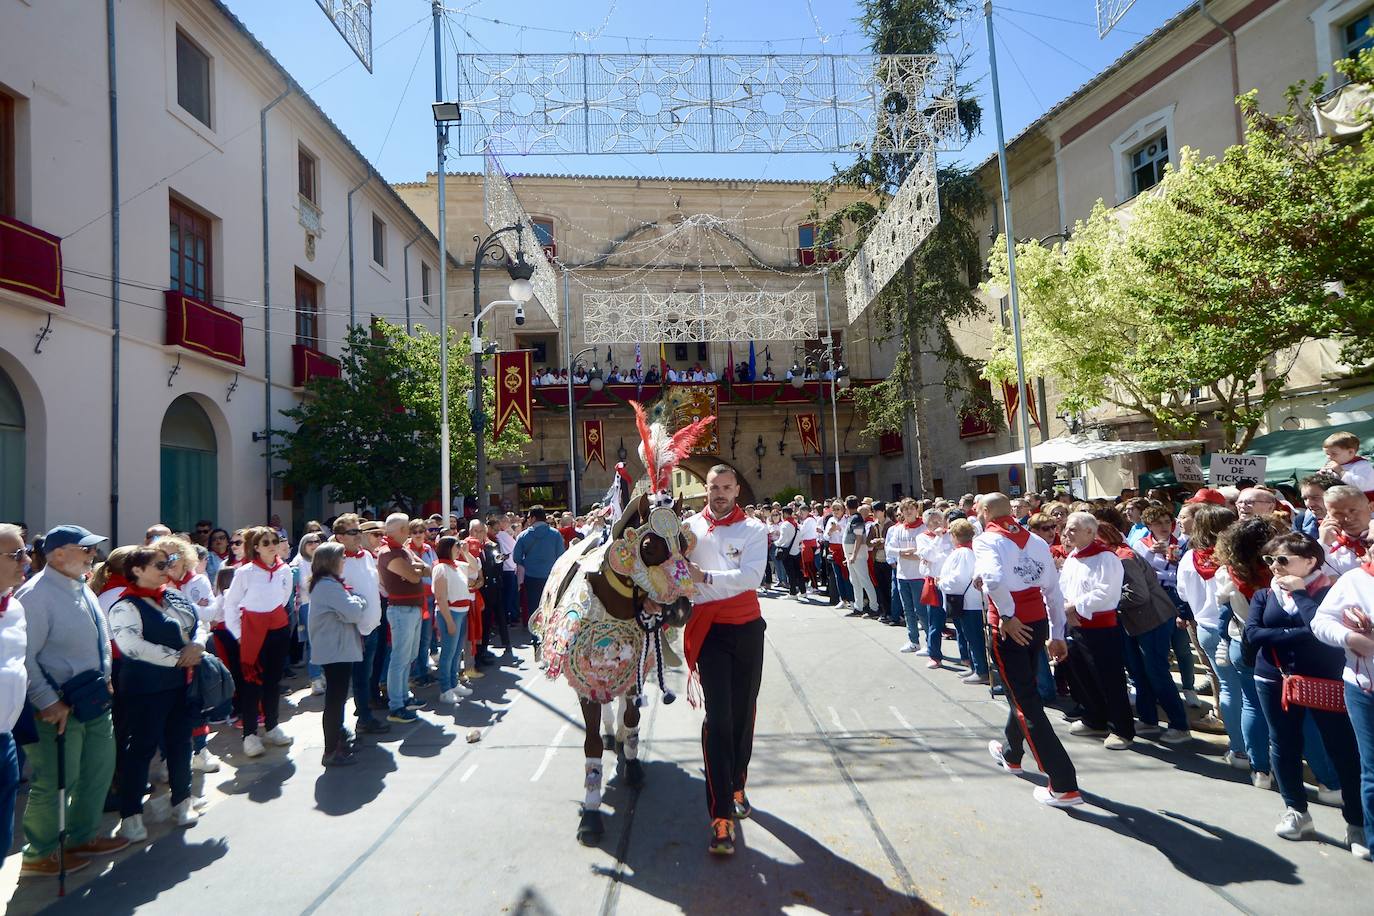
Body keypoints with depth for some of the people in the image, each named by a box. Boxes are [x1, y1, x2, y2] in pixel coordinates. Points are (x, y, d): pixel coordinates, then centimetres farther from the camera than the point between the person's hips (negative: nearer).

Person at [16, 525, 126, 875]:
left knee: (99, 770, 20)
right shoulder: (36, 594, -19)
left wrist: (106, 678, 11)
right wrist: (50, 704, -21)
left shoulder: (82, 589, 8)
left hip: (95, 700, 9)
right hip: (60, 708, -9)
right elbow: (24, 658, -22)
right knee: (55, 782, 4)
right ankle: (40, 854, 24)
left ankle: (84, 836, 38)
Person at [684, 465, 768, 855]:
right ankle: (722, 816, -5)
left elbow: (751, 576, -13)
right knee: (719, 717, -8)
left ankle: (736, 787, 34)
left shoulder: (753, 530, 1)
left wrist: (705, 577, -20)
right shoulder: (690, 527, 2)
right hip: (710, 630, -2)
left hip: (747, 628, 2)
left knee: (743, 714, 12)